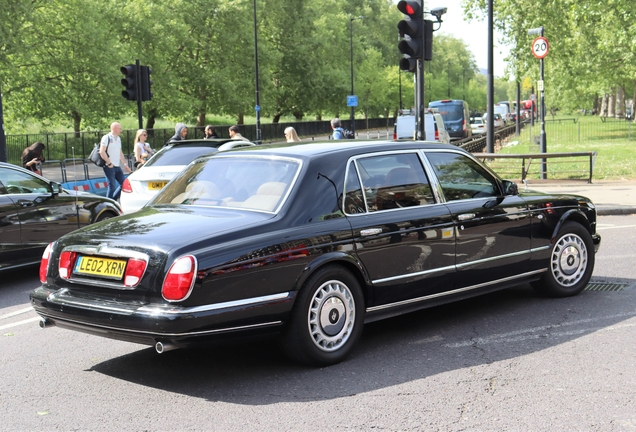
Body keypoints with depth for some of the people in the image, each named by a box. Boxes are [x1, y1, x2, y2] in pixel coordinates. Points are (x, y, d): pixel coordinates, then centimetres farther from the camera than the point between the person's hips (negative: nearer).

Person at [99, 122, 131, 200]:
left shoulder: (118, 138, 17)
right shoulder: (106, 138, -8)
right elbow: (102, 152, -16)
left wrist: (125, 164, 19)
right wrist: (109, 163, -16)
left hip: (117, 167, 8)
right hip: (109, 167, -8)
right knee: (112, 186, -8)